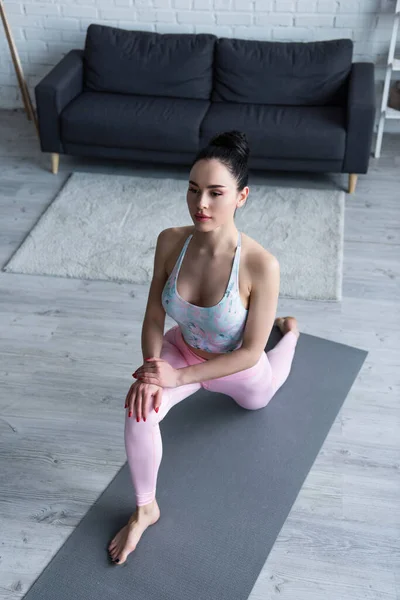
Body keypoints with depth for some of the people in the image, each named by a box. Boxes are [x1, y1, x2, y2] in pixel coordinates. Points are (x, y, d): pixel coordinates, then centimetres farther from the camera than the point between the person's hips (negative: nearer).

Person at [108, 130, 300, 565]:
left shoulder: (260, 265, -37)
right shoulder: (170, 241, -25)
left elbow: (250, 351, -27)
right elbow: (154, 317, -12)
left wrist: (179, 377, -30)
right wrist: (151, 371, -27)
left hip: (236, 367, -1)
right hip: (181, 351, 2)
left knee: (258, 399, 34)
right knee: (139, 410, -27)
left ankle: (289, 331, 63)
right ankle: (145, 509, 1)